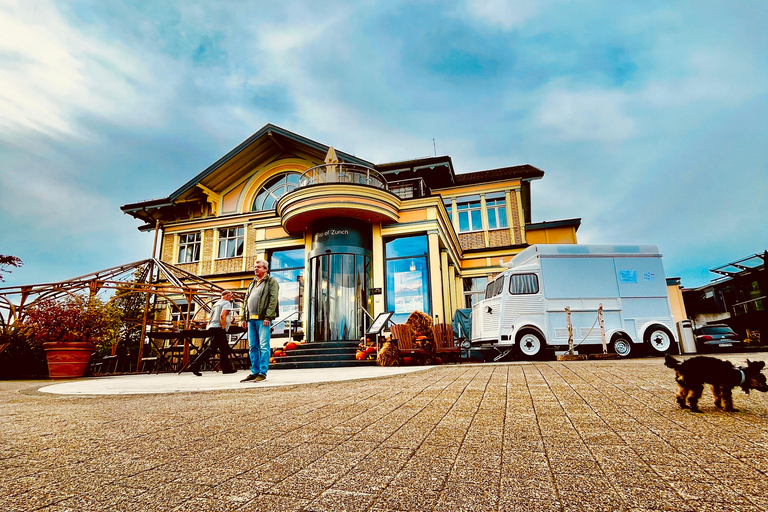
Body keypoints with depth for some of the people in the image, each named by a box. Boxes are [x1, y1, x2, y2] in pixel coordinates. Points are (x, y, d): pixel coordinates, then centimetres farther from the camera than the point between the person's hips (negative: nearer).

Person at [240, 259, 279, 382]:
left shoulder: (271, 282, 1)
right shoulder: (252, 283, 24)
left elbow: (273, 300, -9)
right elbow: (246, 301, 23)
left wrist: (268, 317, -18)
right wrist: (244, 318, 14)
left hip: (262, 319, -7)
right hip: (251, 319, 7)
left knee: (263, 346, -6)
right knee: (253, 346, 9)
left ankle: (263, 373, -2)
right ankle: (254, 372, 15)